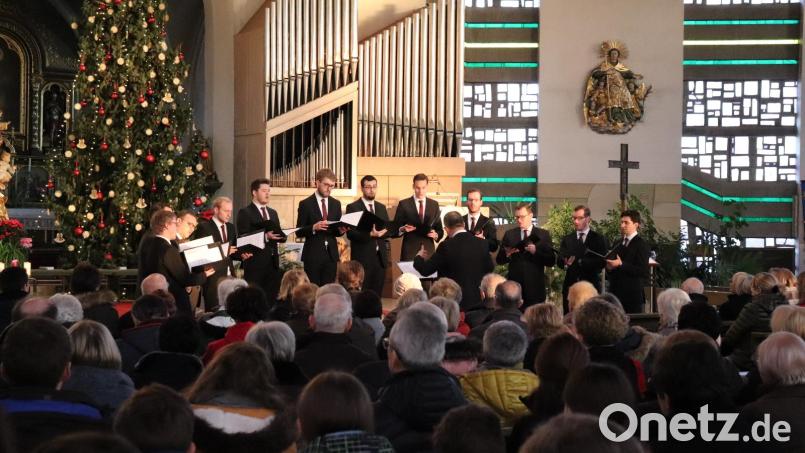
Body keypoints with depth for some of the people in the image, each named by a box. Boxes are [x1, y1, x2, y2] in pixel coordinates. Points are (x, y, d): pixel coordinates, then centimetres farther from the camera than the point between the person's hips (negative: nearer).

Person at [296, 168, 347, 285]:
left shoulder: (336, 204, 12)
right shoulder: (305, 204, -1)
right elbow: (299, 232, -4)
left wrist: (341, 230, -7)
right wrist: (314, 227, -22)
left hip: (331, 254, 4)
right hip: (313, 255, -4)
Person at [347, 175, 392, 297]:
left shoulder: (381, 207, 15)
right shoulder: (353, 207, -3)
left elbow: (388, 229, 12)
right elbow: (350, 233, -10)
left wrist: (381, 233, -10)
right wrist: (370, 234, -23)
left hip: (380, 256, 5)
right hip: (363, 257, -5)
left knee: (377, 294, 5)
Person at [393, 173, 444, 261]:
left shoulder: (434, 204, 10)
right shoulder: (404, 204, 2)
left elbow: (439, 228, 12)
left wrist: (436, 235, -9)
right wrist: (403, 229, -18)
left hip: (429, 249, 2)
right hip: (410, 250, -2)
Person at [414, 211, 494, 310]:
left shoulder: (446, 246, -17)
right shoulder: (482, 243, -3)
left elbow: (425, 270, -10)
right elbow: (490, 268, 11)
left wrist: (418, 257, 11)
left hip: (454, 302, -5)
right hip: (477, 300, 5)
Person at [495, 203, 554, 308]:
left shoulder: (543, 234, 5)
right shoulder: (509, 234, 10)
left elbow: (551, 262, -1)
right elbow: (499, 260, 9)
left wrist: (536, 251, -17)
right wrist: (507, 254, -13)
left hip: (535, 288, -1)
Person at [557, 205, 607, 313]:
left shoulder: (598, 239, 4)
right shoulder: (567, 239, 13)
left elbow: (601, 262, -8)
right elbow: (559, 261, 2)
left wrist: (578, 262, -15)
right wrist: (565, 263, -23)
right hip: (570, 286, 3)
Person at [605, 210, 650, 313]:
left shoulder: (642, 245, -7)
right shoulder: (618, 243, 16)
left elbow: (643, 271, -16)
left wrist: (621, 265, -21)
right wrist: (609, 267, 0)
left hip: (632, 294, -6)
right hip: (616, 292, 6)